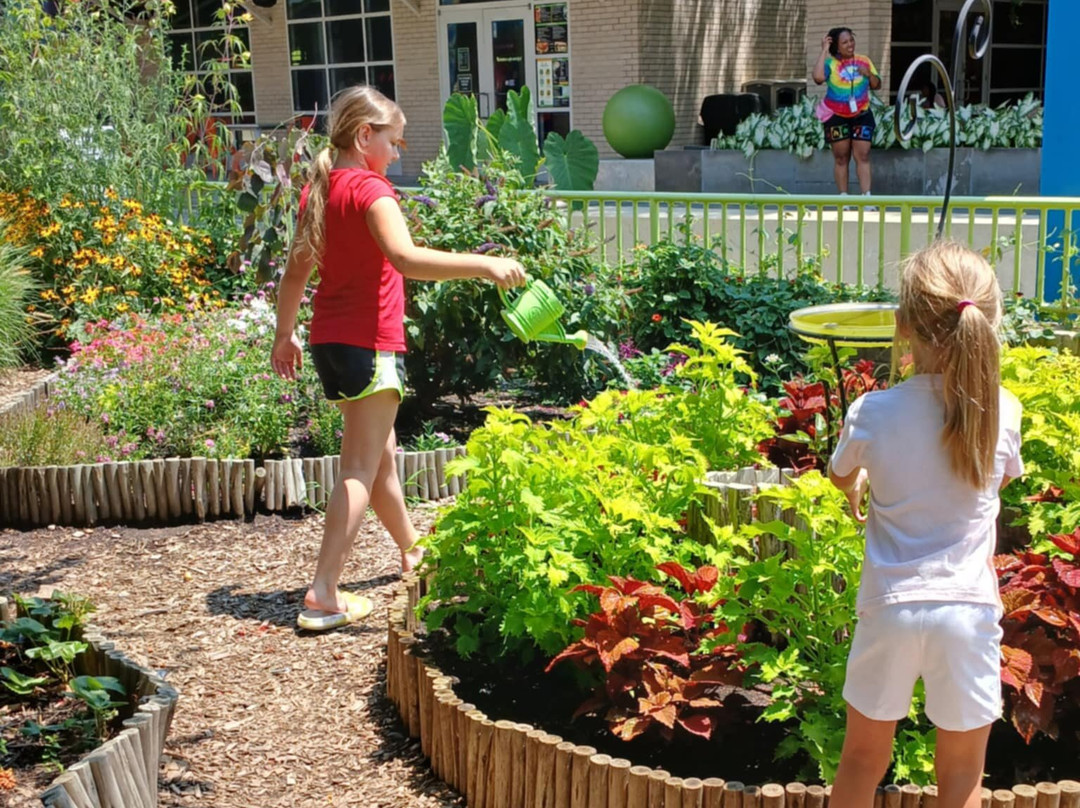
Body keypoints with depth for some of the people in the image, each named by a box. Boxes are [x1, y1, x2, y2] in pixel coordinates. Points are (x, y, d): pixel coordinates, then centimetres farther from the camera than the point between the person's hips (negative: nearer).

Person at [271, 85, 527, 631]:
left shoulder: (318, 190, 11)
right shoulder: (370, 190, -14)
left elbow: (296, 269, 17)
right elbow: (405, 258, -31)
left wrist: (284, 334, 26)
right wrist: (484, 265, -36)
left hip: (330, 342, 9)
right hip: (369, 344, -9)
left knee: (381, 454, 23)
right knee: (361, 469, -7)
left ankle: (411, 549, 41)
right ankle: (323, 594, -11)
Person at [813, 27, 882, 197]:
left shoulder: (864, 61, 5)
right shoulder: (830, 62, -6)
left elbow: (877, 85, 11)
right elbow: (818, 77, -28)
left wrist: (869, 74, -11)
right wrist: (824, 51, -21)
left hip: (861, 114, 2)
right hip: (836, 116, -2)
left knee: (863, 156, -6)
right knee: (841, 158, 3)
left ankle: (866, 196, -9)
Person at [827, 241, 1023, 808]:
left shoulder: (872, 413, -10)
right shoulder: (1003, 412, -8)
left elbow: (841, 478, 11)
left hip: (891, 606, 0)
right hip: (969, 608, 0)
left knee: (862, 760, 19)